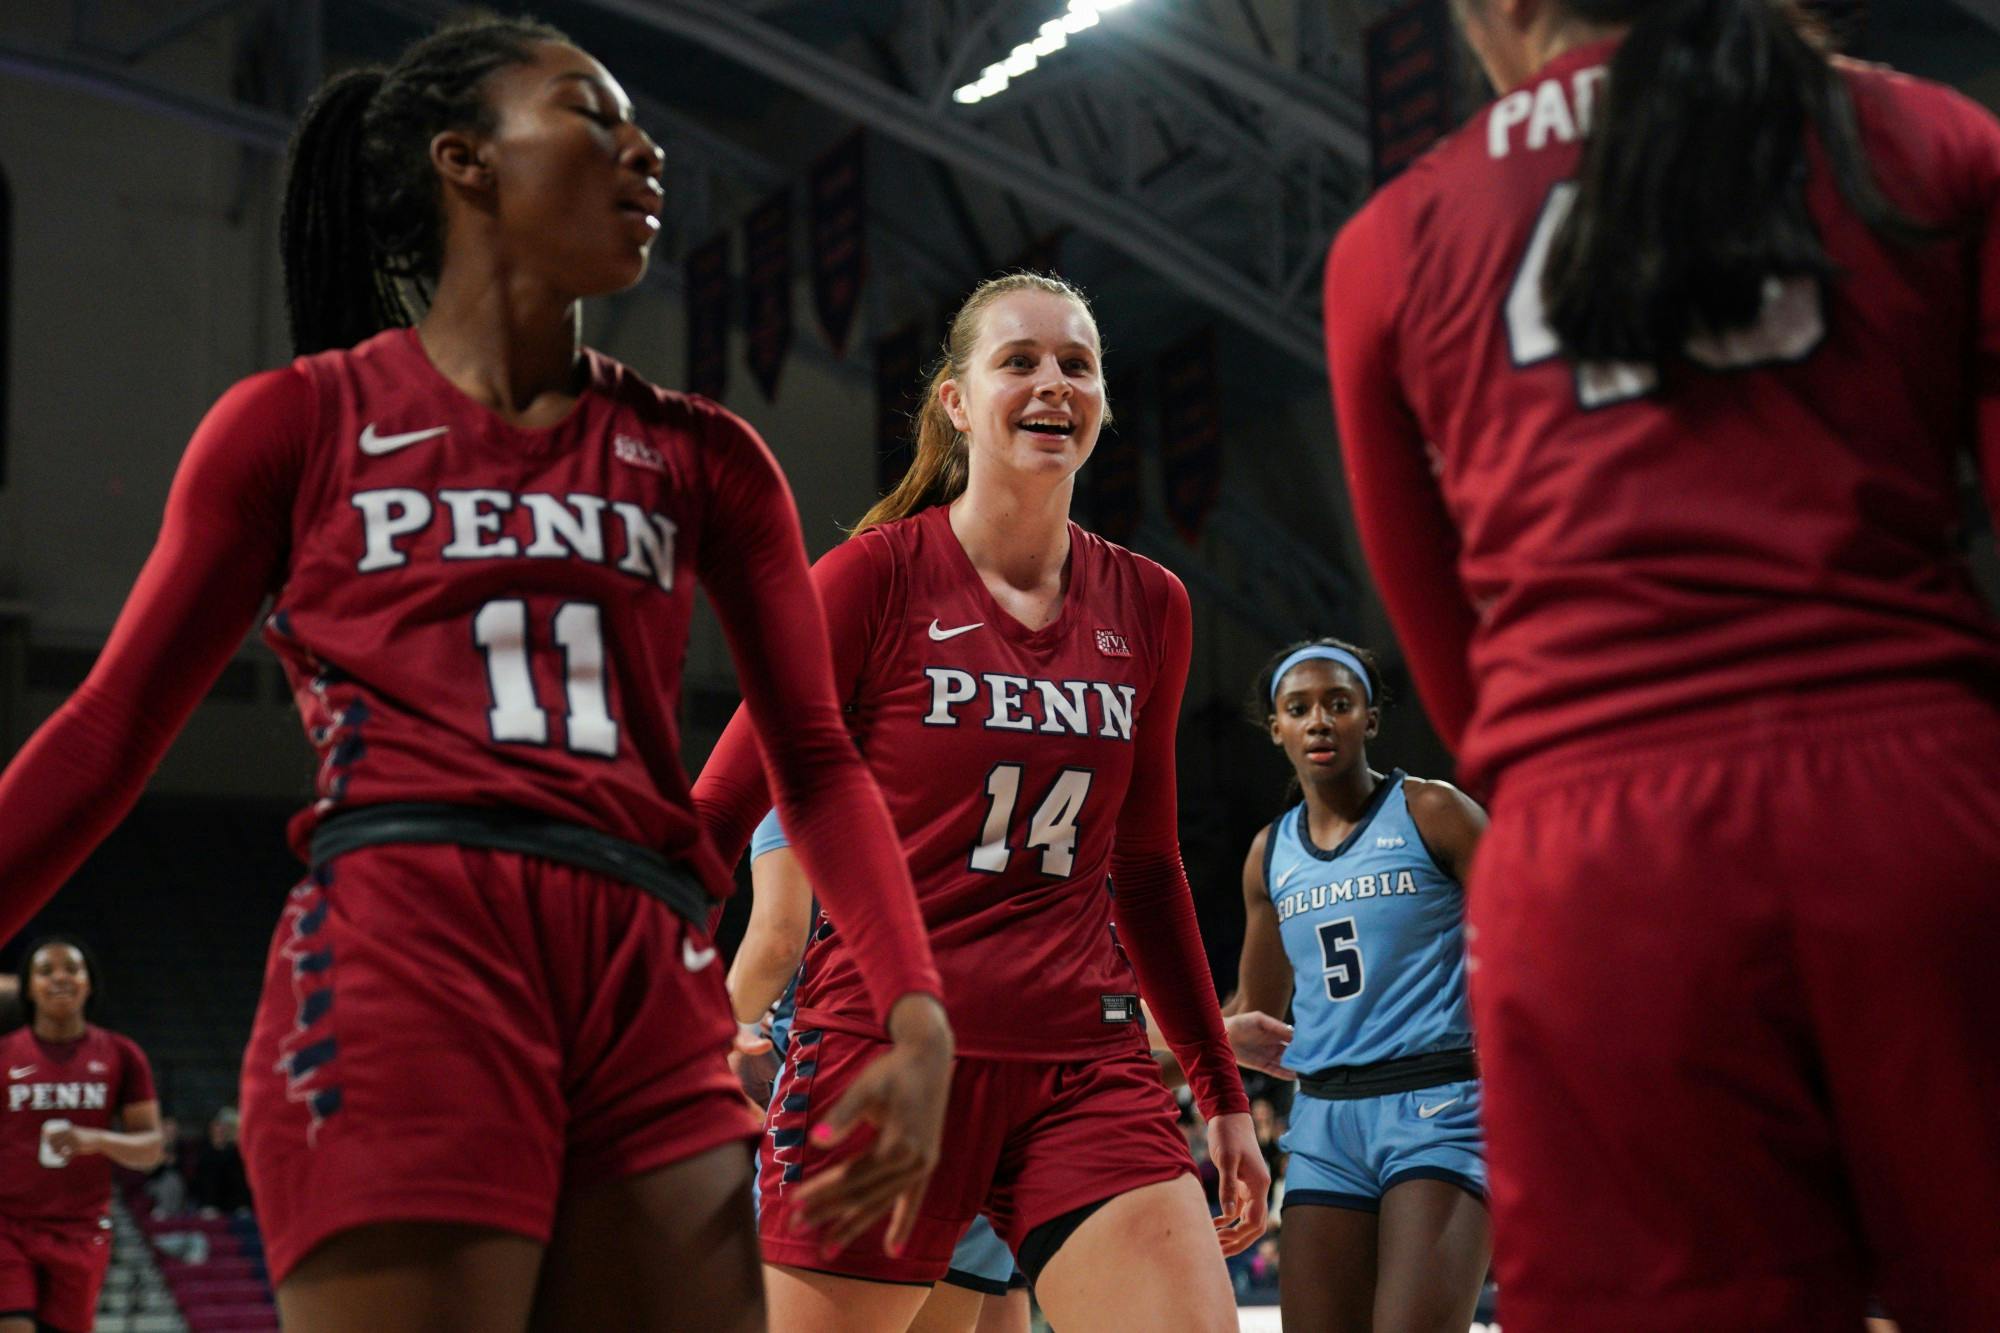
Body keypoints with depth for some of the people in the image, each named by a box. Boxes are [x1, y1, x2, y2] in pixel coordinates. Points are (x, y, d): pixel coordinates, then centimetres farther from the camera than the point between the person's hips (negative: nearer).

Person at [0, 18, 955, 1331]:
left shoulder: (703, 459, 18)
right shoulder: (301, 422, 11)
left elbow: (817, 759, 13)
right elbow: (113, 729, 10)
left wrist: (917, 1010, -2)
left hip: (654, 990, 4)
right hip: (399, 962, -3)